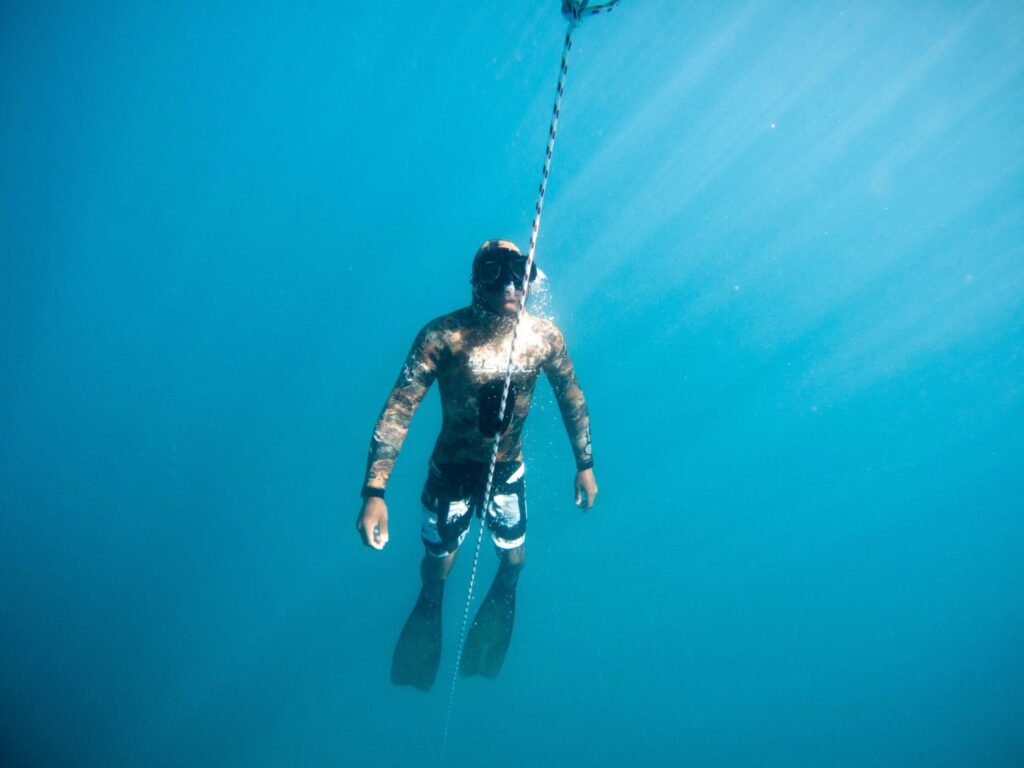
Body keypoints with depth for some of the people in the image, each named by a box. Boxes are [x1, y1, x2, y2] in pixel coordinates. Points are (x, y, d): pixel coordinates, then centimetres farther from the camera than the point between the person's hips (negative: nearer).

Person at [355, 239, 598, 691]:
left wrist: (585, 464, 6)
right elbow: (397, 411, -26)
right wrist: (374, 491, -33)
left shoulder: (544, 336, -15)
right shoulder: (443, 336, -25)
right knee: (439, 563, 18)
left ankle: (501, 596, 59)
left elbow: (572, 399, 1)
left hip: (508, 472, 2)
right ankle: (429, 609, 56)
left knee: (514, 558, 20)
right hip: (451, 473, -2)